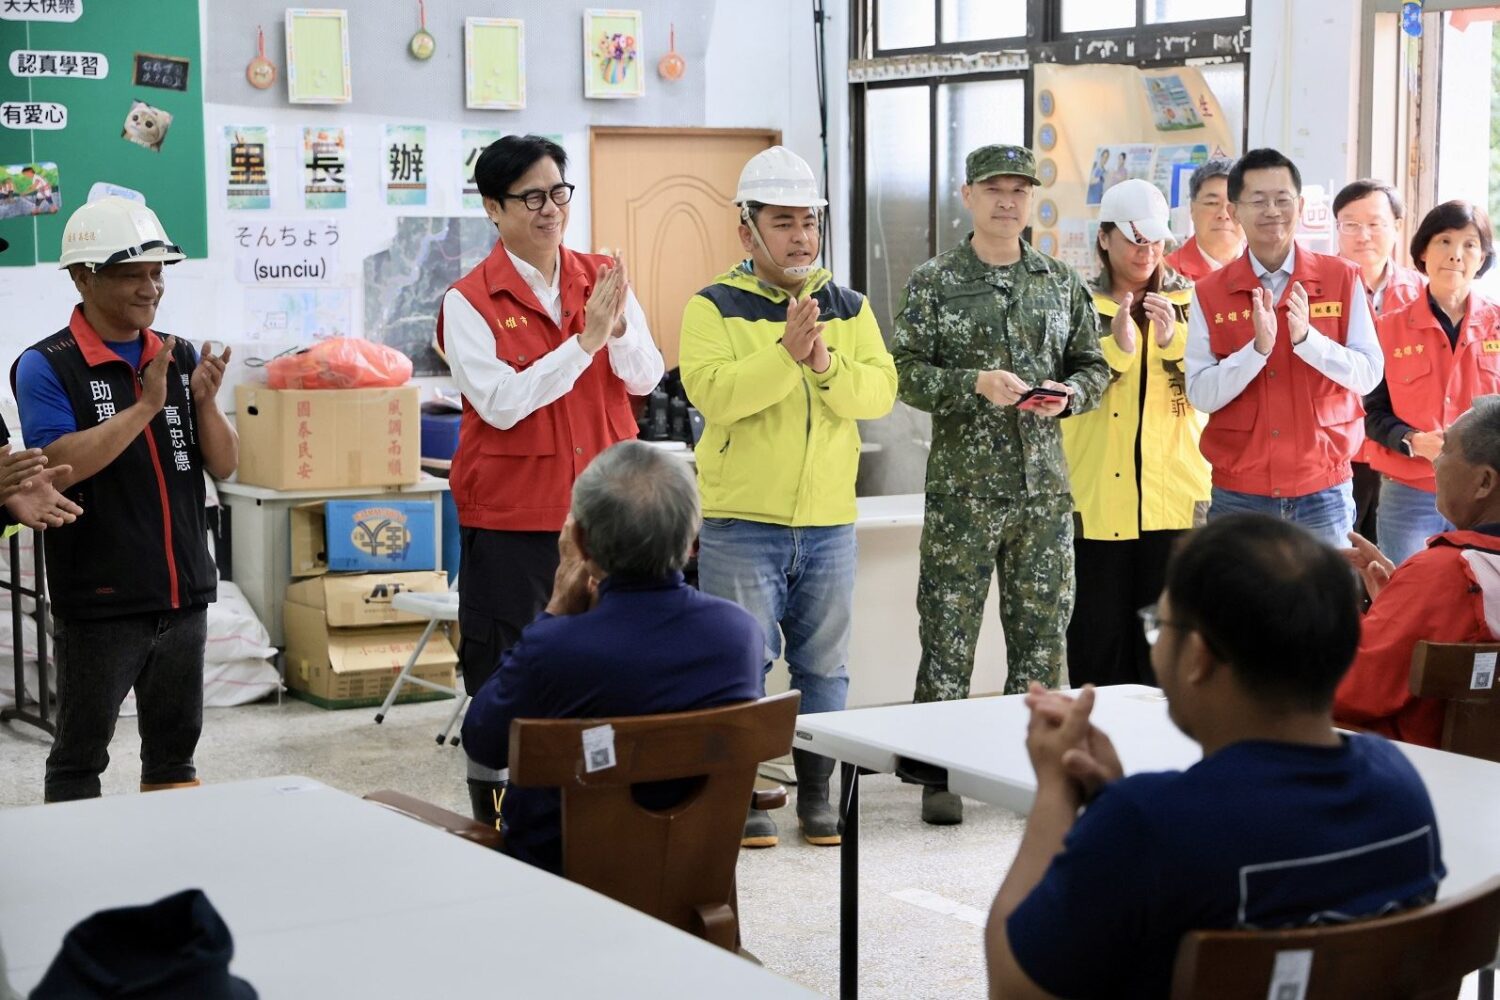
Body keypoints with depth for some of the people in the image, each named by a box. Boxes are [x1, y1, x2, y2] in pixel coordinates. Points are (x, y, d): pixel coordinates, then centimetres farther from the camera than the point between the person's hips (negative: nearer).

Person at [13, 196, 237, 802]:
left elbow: (225, 466, 6)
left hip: (183, 594, 5)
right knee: (80, 757, 7)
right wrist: (146, 405, -23)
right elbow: (55, 468, -21)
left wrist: (205, 401, -12)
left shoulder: (181, 359, 7)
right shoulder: (46, 367, -8)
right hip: (98, 603, -5)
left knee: (175, 751, 16)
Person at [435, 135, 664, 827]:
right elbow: (502, 402, -18)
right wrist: (585, 339, -21)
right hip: (510, 517, -4)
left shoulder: (603, 278, 6)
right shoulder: (469, 301, -6)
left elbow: (645, 378, -1)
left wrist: (617, 327, -20)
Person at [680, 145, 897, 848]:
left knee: (824, 666, 10)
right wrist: (786, 353, -25)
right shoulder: (713, 308, -2)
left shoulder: (849, 309, 10)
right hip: (740, 524, -3)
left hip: (829, 524, 4)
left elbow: (880, 393, -3)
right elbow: (712, 393, -17)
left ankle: (816, 793, 21)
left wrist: (827, 364, -19)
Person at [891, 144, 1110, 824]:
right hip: (961, 487, -3)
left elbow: (1094, 366, 13)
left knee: (1043, 633, 7)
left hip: (1044, 488, 3)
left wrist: (1068, 394, -8)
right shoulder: (933, 282, 1)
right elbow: (907, 372, -4)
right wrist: (976, 385, -18)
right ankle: (941, 773, 9)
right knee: (948, 635, 0)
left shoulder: (1062, 282, 10)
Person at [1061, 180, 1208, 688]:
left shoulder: (1189, 302, 10)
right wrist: (1116, 347, -17)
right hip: (1098, 497, 0)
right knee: (1099, 631, 1)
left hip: (1175, 494, 1)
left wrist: (1173, 340, -16)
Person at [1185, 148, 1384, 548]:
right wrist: (1258, 347, -20)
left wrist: (1306, 337, -19)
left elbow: (1369, 374, -4)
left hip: (1323, 493, 0)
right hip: (1238, 496, 0)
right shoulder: (1209, 294, 1)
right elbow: (1201, 394, -6)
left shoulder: (1342, 280, 2)